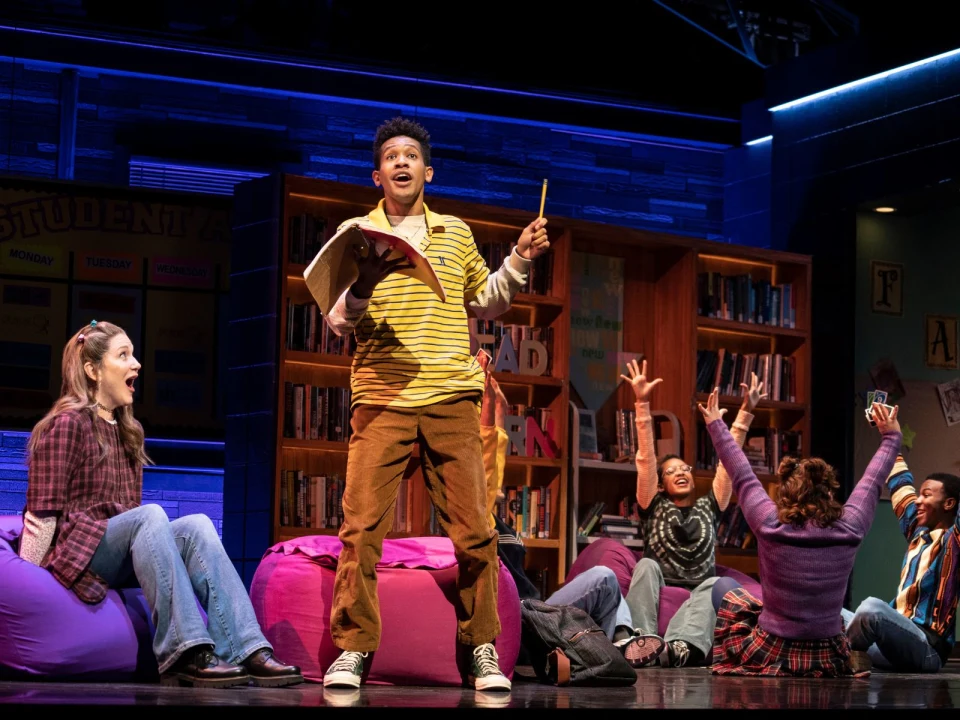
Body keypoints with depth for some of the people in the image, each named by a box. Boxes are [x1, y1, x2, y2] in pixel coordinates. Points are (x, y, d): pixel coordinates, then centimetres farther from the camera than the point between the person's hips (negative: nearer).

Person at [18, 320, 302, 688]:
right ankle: (186, 653, -42)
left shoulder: (129, 432, 21)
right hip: (75, 551, -7)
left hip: (120, 559, 7)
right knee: (150, 514, -32)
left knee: (196, 525, -19)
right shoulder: (67, 424, -4)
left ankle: (247, 649, -34)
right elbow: (43, 511, -9)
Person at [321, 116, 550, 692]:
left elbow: (485, 302, 28)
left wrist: (519, 262, 13)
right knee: (362, 526, -9)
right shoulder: (356, 234, 8)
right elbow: (337, 324, 4)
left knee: (473, 531, -1)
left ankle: (483, 650, 7)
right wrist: (362, 288, -16)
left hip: (452, 400, 2)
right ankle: (352, 649, -2)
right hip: (382, 400, -1)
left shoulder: (456, 234, 15)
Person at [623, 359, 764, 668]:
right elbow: (645, 458, 0)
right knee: (647, 565, -28)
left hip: (698, 597, 1)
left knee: (717, 585, -30)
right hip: (658, 596, -1)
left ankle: (681, 646, -57)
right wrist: (642, 404, -8)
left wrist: (745, 412, 2)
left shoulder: (707, 509, 15)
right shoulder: (654, 508, 10)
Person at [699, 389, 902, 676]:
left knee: (734, 600, 27)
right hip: (829, 661, 2)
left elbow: (743, 477, 0)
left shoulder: (770, 526, -14)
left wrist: (716, 425, 13)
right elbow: (872, 483, 6)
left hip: (769, 657, -2)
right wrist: (891, 437, 23)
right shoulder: (850, 531, -11)